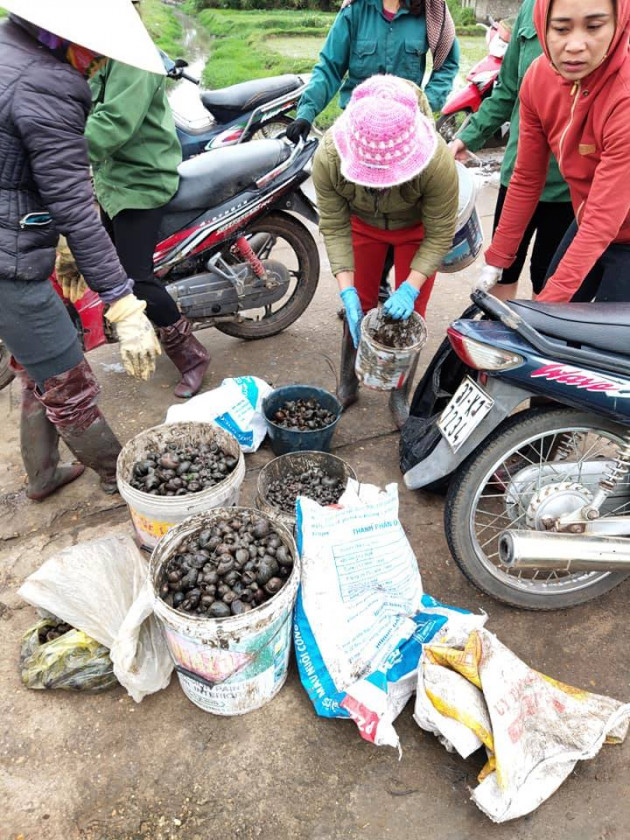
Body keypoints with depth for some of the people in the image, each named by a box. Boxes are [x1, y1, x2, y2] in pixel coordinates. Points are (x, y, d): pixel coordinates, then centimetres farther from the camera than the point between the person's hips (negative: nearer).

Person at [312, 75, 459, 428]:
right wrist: (347, 290, -31)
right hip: (362, 224, 2)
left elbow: (439, 236, -25)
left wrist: (410, 288, -36)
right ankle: (348, 385, 25)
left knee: (408, 314, -2)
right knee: (359, 308, 5)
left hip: (416, 229, -1)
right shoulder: (328, 157, -34)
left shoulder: (438, 162, -39)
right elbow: (334, 227, -23)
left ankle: (401, 395, 18)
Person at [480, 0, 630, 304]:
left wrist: (547, 302, -33)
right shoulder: (539, 77, -10)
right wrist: (496, 261, 0)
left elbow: (603, 220, -29)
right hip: (586, 225, 6)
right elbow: (526, 179, -3)